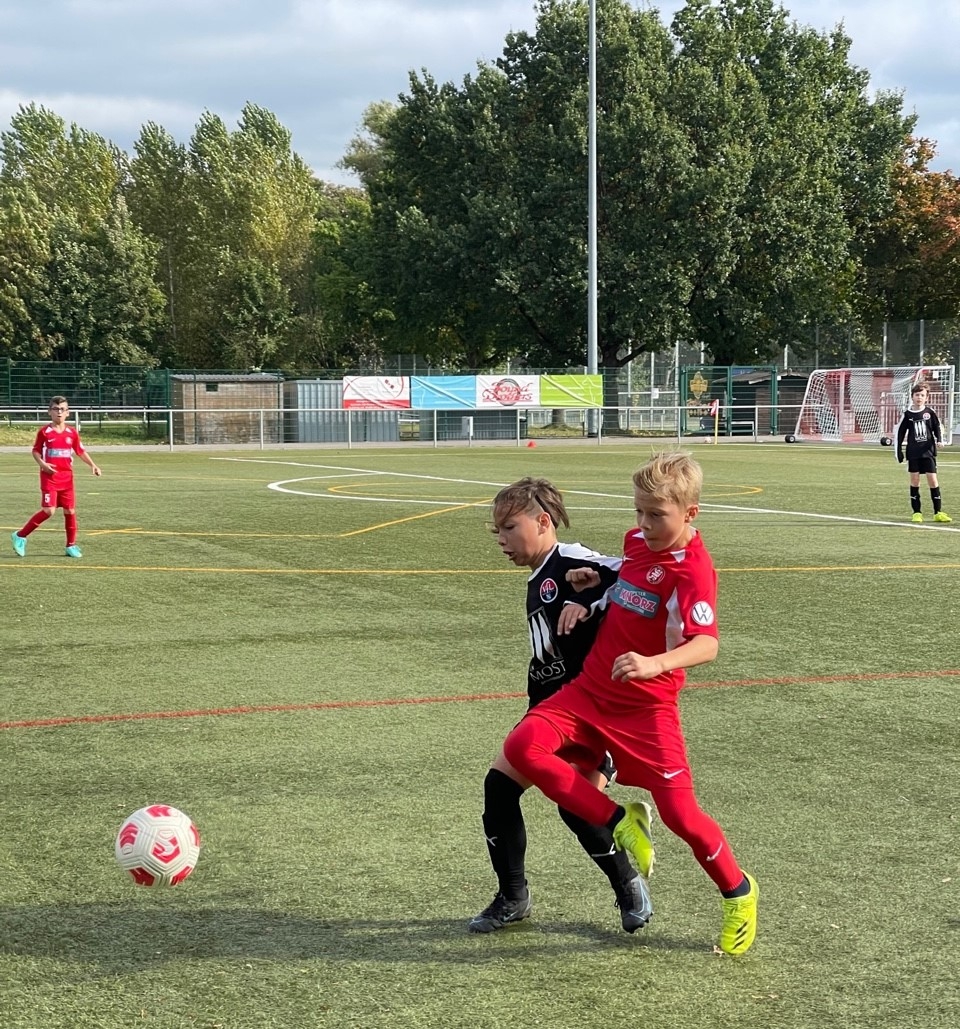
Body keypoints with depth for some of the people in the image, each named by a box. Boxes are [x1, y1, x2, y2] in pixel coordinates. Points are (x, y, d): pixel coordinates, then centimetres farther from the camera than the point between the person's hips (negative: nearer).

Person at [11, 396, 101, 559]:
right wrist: (42, 464, -14)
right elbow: (36, 450, 4)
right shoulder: (44, 432, -3)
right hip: (50, 476, -4)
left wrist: (93, 465, 3)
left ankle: (71, 546, 15)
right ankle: (20, 536, -1)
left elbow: (80, 452, 14)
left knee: (70, 511, 4)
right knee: (48, 510, -13)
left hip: (67, 477, 4)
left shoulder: (72, 432, 5)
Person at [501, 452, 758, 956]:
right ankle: (618, 822, -3)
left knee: (679, 812, -7)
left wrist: (655, 663, -52)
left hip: (646, 707, -6)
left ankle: (737, 893, 23)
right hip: (590, 689, 7)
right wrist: (599, 581, 7)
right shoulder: (637, 540, 5)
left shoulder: (693, 569, -19)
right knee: (522, 745, -18)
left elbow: (706, 644, -33)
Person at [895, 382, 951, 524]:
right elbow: (900, 433, 7)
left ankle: (938, 512, 1)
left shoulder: (930, 412, 2)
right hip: (913, 453, 0)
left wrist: (939, 440, -11)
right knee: (914, 480, 1)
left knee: (932, 479, -5)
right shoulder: (907, 415, 2)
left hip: (928, 451, 0)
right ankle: (917, 513, 8)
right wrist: (899, 452, 4)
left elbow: (937, 427, 8)